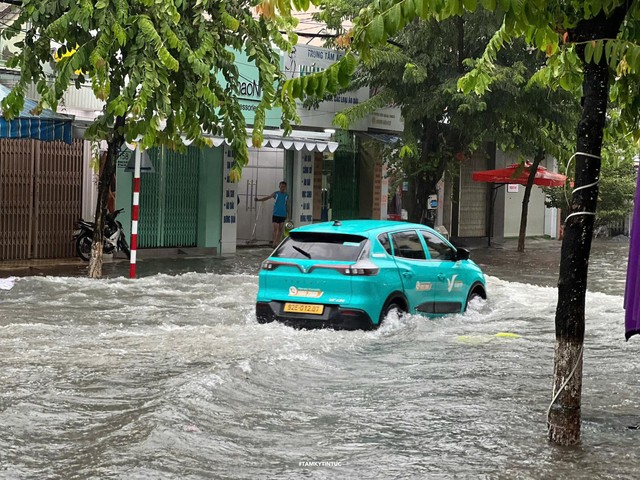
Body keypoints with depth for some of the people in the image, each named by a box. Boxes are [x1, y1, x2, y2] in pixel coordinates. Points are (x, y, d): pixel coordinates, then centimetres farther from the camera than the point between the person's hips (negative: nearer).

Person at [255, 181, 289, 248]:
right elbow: (267, 197, -3)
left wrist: (287, 214, 13)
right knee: (275, 228, -4)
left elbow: (287, 205, 13)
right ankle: (274, 243, -3)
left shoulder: (286, 195, 7)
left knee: (280, 229, 5)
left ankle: (278, 243, 12)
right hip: (276, 214, -3)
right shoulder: (276, 194, 1)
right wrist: (259, 200, -15)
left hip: (283, 215, 3)